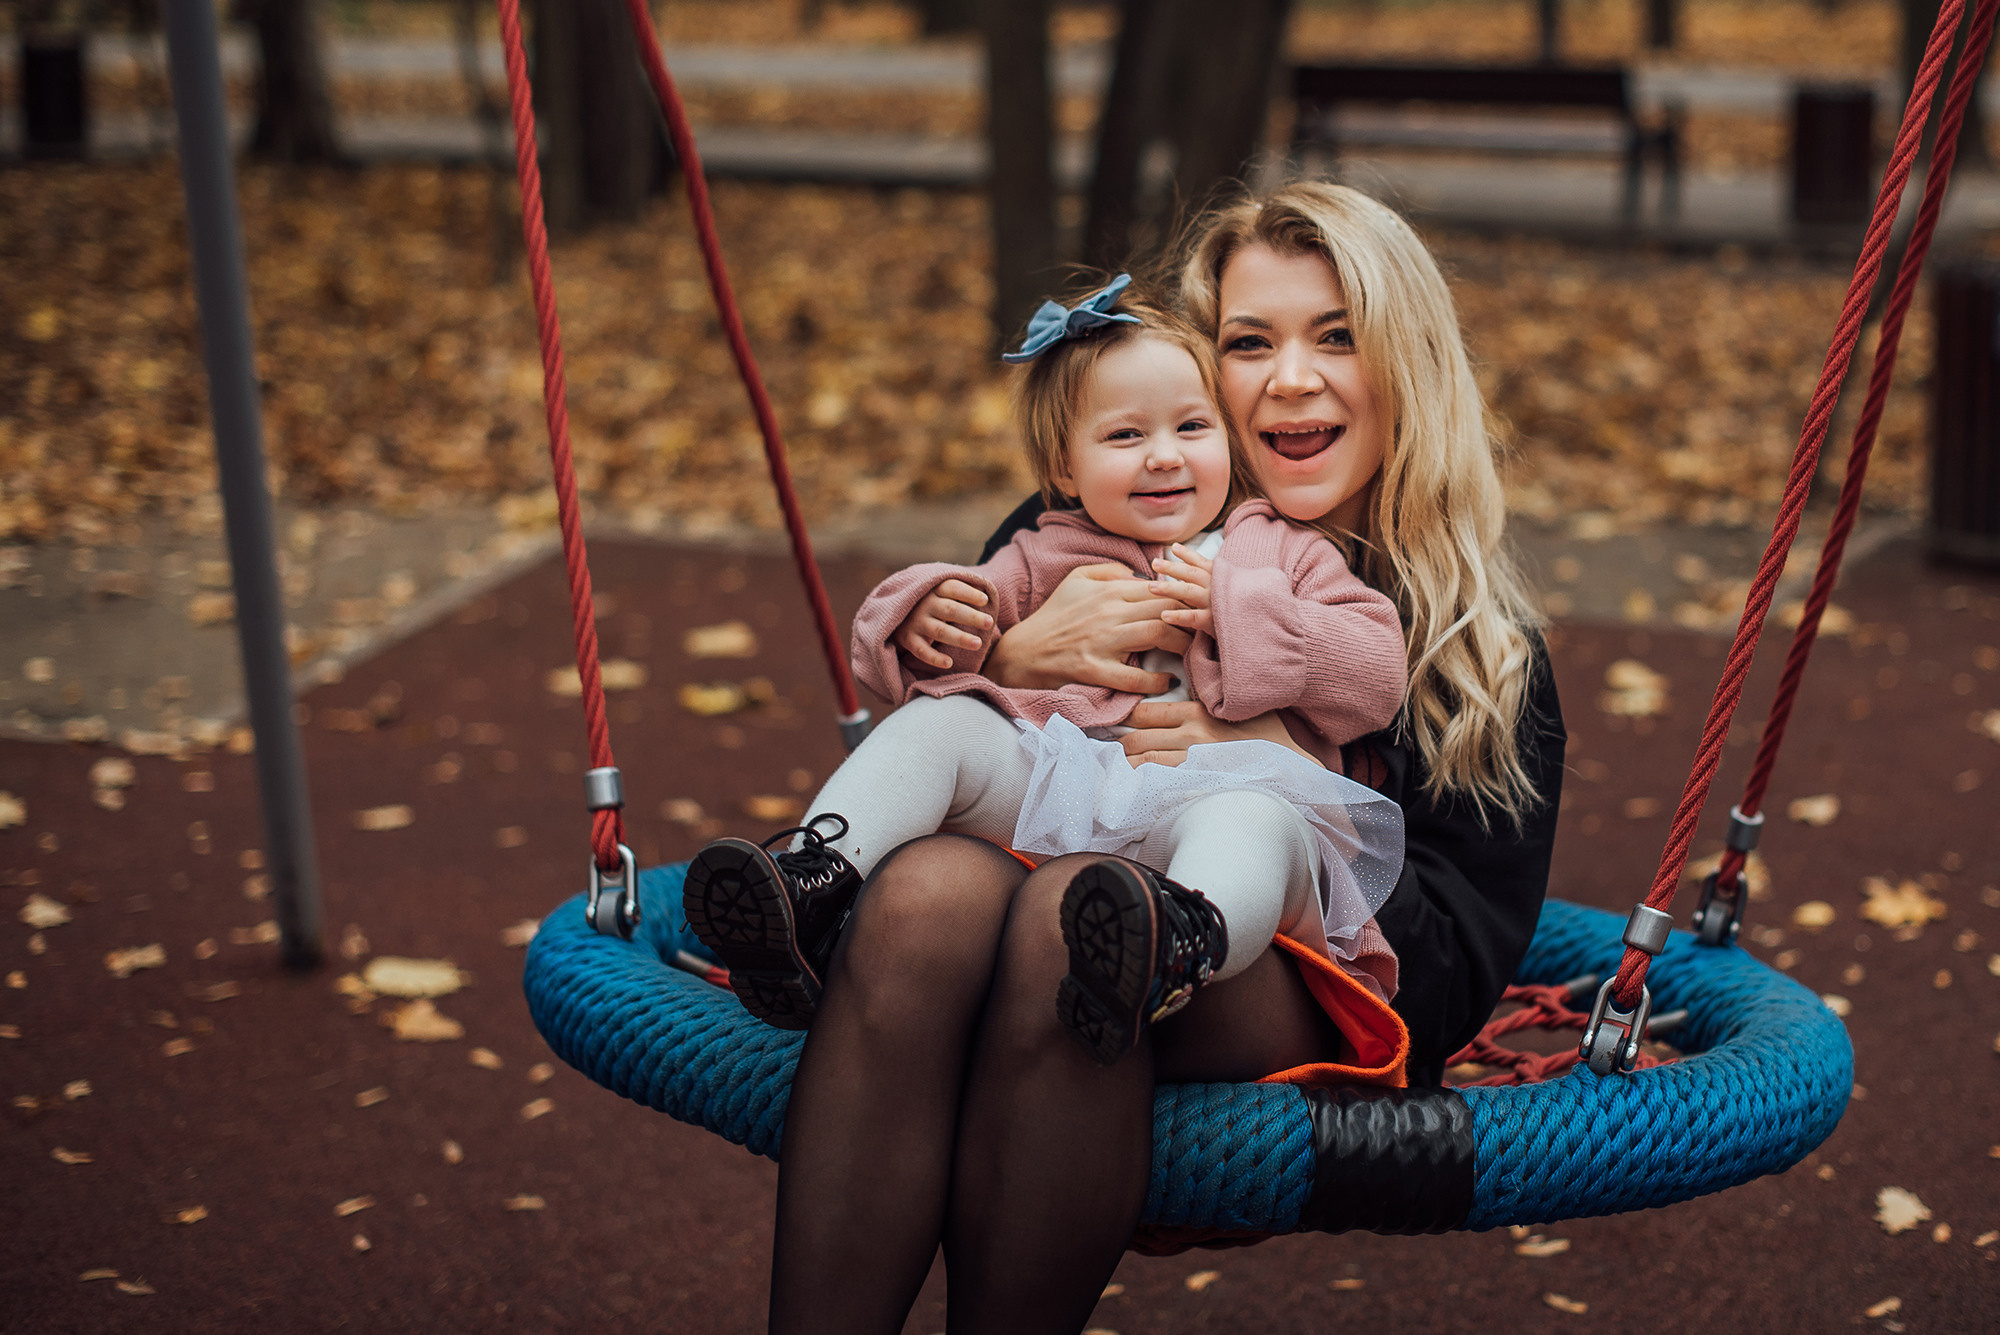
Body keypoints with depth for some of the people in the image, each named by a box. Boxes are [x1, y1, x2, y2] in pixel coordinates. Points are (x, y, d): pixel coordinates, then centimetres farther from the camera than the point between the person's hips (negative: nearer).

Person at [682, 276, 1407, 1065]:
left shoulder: (1286, 556, 23)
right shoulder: (1044, 562, 27)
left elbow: (1379, 677, 9)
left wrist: (1236, 611, 0)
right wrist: (923, 621, -3)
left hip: (1218, 794, -3)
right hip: (1055, 785, 3)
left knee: (1253, 820, -38)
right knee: (938, 722, -16)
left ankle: (1183, 941, -72)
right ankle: (811, 885, -36)